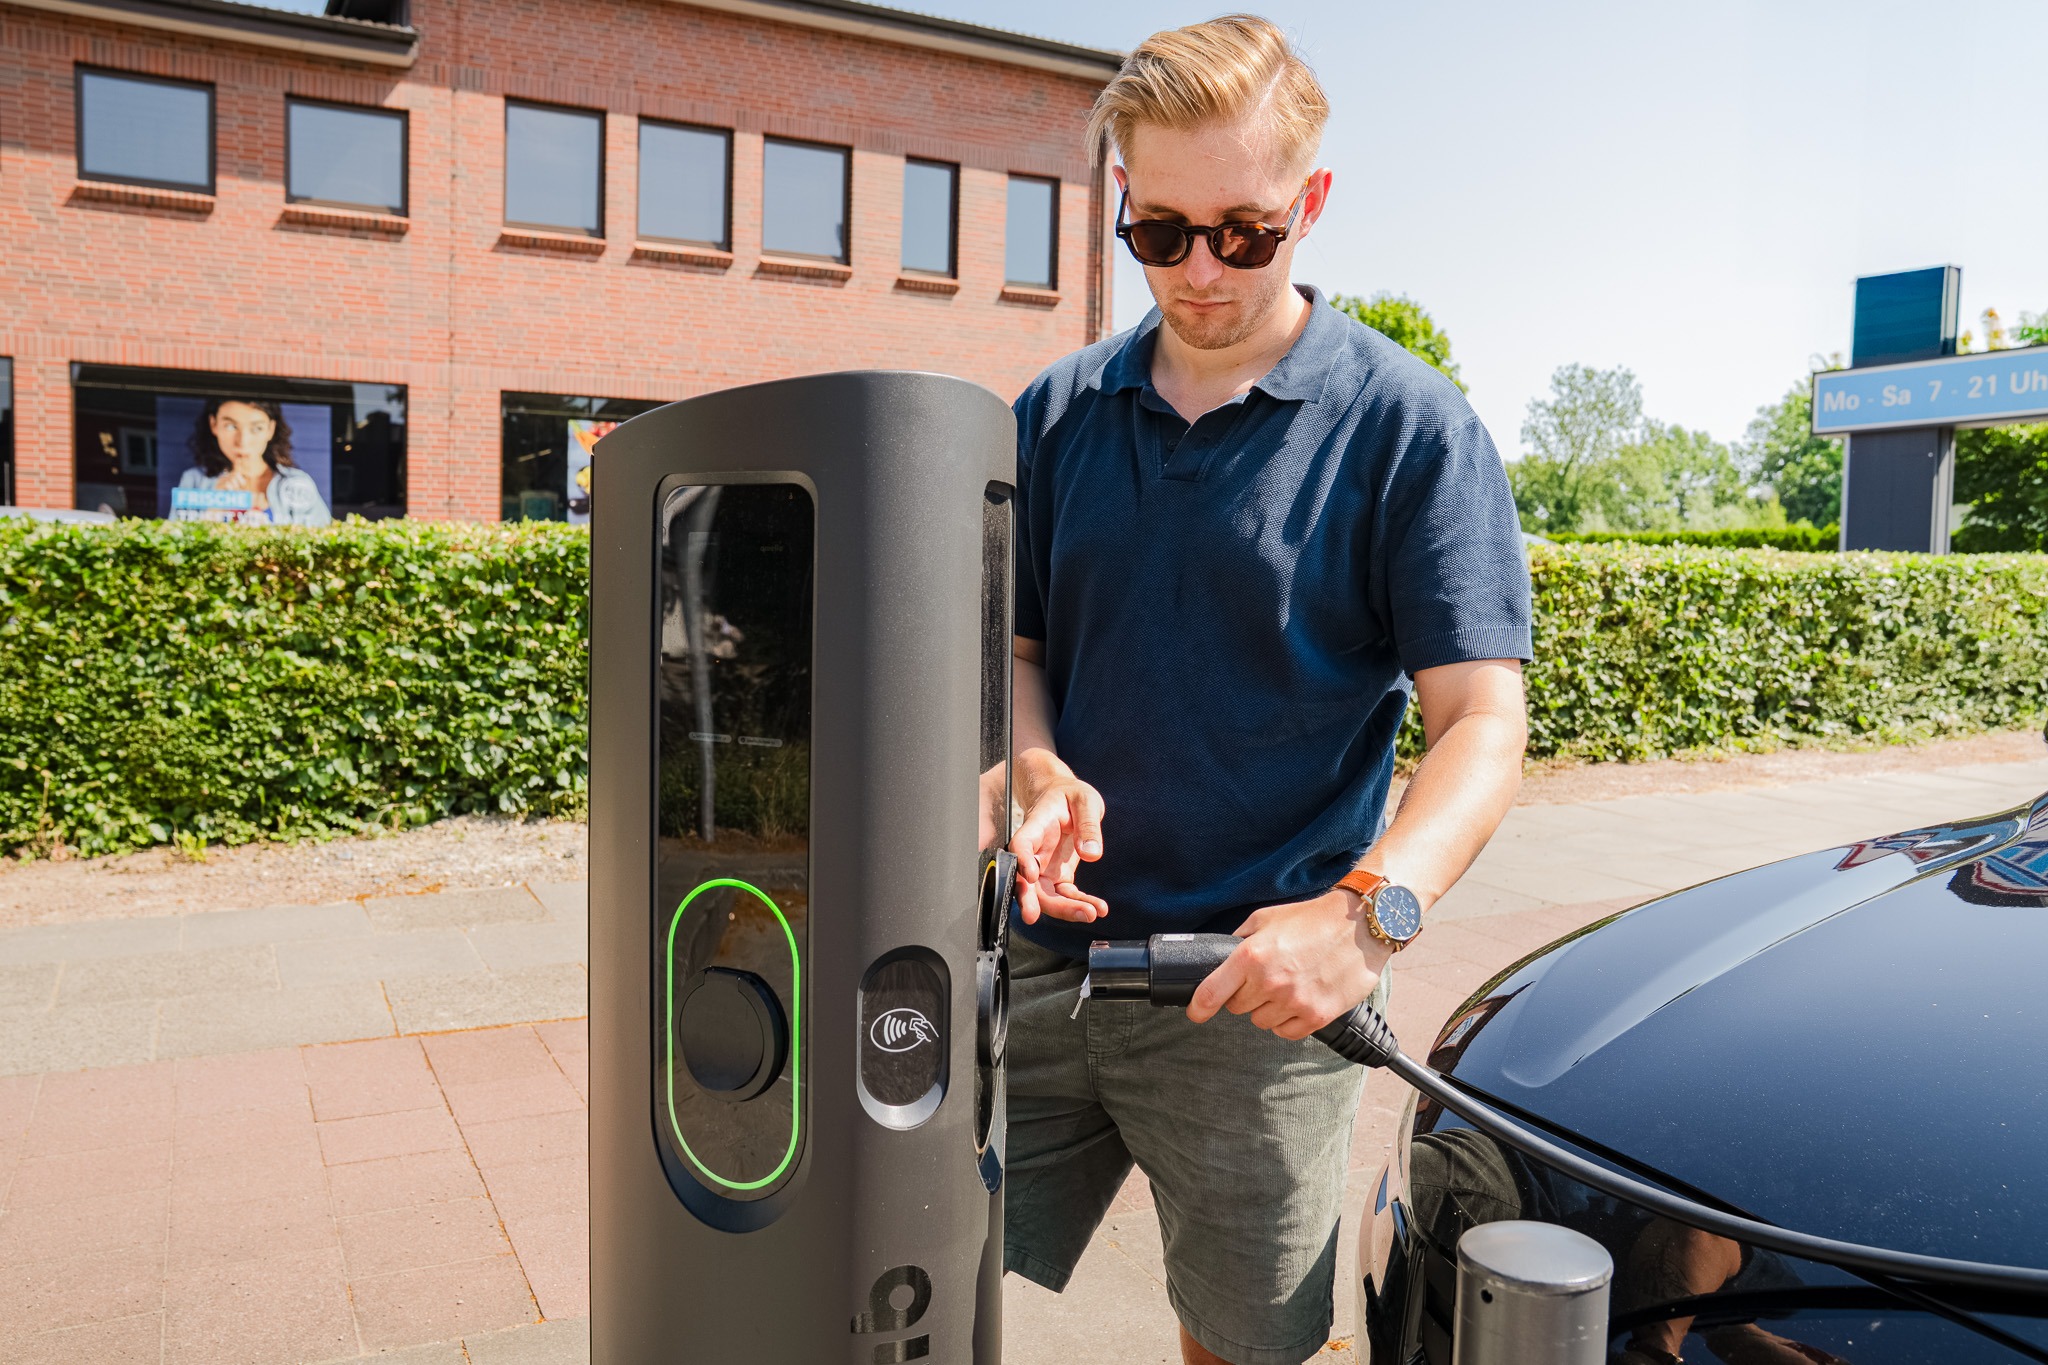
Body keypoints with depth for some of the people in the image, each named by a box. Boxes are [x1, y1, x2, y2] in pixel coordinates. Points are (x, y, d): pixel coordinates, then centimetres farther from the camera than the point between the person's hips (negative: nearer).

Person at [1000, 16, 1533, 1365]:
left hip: (1262, 991, -3)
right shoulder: (1060, 413, 7)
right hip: (1046, 954, 4)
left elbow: (1484, 721, -11)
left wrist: (1372, 908, -29)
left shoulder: (1410, 427, -5)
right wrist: (1042, 774, -9)